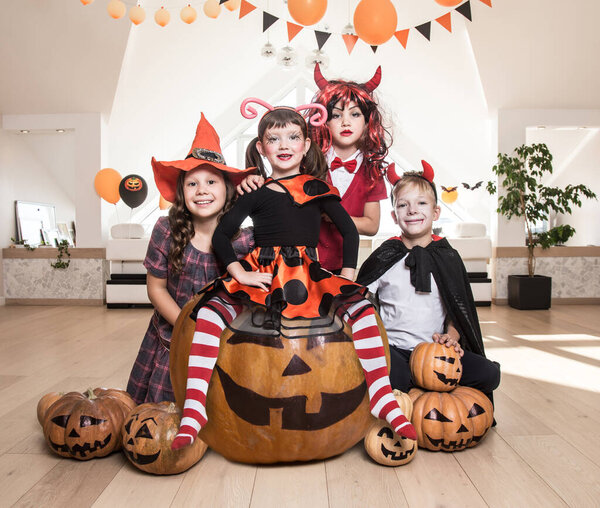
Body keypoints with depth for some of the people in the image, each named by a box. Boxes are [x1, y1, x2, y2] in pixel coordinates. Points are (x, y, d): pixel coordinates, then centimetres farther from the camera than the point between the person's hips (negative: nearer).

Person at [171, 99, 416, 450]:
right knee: (212, 310, -27)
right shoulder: (256, 193, 8)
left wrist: (347, 276, 0)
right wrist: (240, 274, -11)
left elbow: (349, 231, 11)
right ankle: (193, 414, -25)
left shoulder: (318, 189, 12)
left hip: (309, 276, 1)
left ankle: (386, 406, -20)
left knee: (361, 308, -24)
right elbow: (221, 235, 3)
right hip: (262, 276, 0)